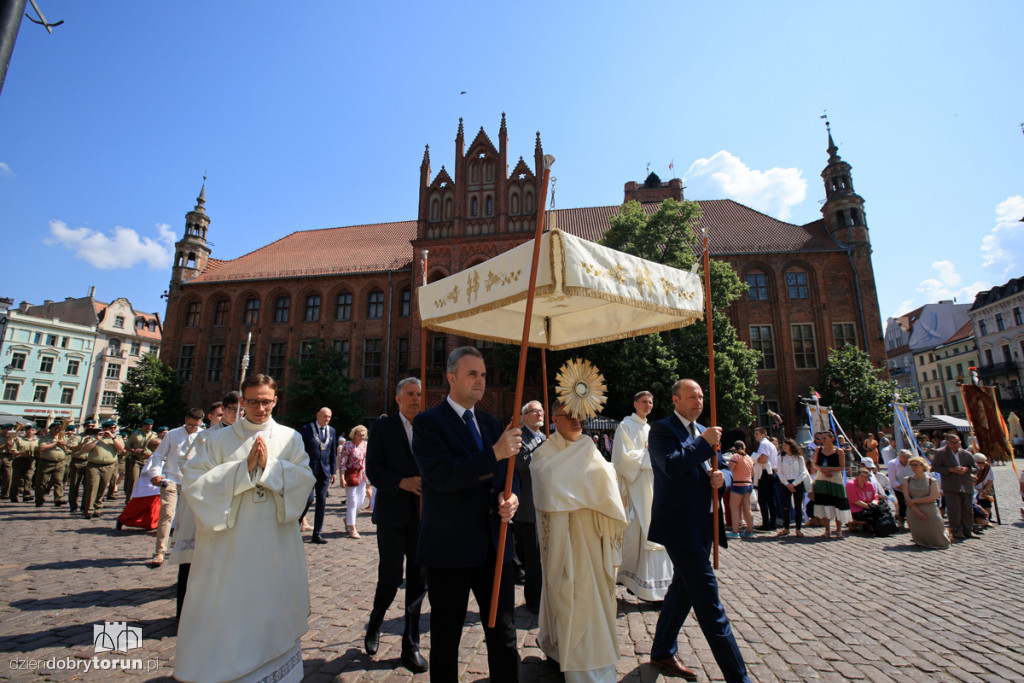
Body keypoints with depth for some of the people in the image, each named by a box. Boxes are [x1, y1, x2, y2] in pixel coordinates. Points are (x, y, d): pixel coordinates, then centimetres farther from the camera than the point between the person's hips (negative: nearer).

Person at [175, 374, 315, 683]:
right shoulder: (219, 439, 3)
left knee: (274, 609, 11)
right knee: (223, 609, 8)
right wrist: (244, 468, -15)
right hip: (228, 542, 0)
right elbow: (192, 481, -6)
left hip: (275, 543, 1)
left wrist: (270, 465, -17)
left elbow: (306, 477, -4)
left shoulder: (290, 438, 4)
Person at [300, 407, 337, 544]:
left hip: (324, 472, 4)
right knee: (309, 499, -11)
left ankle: (317, 534, 14)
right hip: (309, 470, -4)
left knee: (322, 502, 5)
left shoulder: (332, 431, 10)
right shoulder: (306, 429, -2)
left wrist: (334, 471, 7)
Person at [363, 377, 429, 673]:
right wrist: (403, 482, -20)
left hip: (424, 514, 2)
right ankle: (374, 625, 38)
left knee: (419, 580, 8)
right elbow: (372, 469, -7)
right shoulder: (382, 426, -1)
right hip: (392, 515, -2)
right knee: (390, 578, 6)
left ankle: (411, 646, 26)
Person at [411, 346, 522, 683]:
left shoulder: (490, 422, 9)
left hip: (495, 545, 5)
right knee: (446, 640, 15)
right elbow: (441, 475, -23)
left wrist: (510, 496, -10)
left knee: (504, 635, 16)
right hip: (450, 548, -5)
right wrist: (495, 453, -29)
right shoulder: (428, 422, -10)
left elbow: (507, 470, 13)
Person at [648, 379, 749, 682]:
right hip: (680, 525, -9)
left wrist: (720, 477, -6)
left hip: (702, 524, 9)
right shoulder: (662, 429, -11)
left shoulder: (702, 431, 15)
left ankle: (663, 652, 36)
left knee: (683, 588, 19)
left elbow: (714, 468, 18)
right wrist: (704, 442, -18)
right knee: (708, 598, -5)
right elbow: (672, 466, -26)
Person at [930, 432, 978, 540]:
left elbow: (975, 468, 15)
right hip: (951, 487, -4)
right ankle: (957, 531, 6)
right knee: (954, 509, -3)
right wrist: (951, 469, -15)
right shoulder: (940, 453, -3)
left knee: (968, 509, 9)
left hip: (967, 486, 4)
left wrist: (967, 469, -7)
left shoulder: (966, 454, 9)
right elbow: (935, 467, -5)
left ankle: (967, 530, 22)